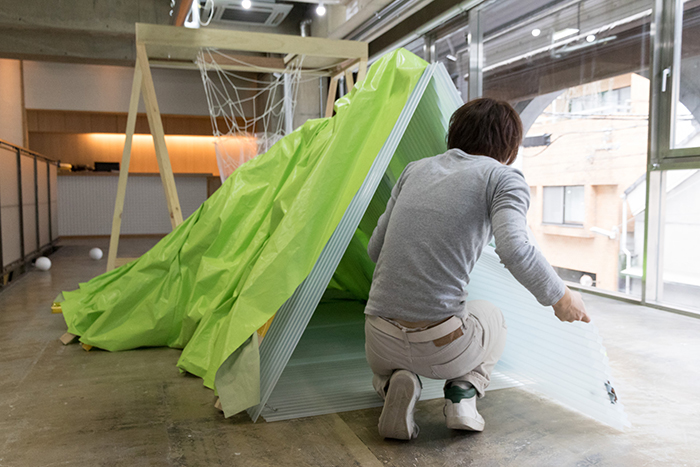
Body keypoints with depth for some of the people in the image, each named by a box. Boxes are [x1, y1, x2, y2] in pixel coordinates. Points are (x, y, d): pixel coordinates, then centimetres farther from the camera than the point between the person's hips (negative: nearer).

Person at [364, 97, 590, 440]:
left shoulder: (415, 169, 13)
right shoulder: (504, 178, -1)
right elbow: (514, 248, -19)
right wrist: (559, 297, -1)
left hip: (379, 341, 3)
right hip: (442, 345, -3)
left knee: (382, 367, 41)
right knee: (492, 318, 34)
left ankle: (391, 382, 5)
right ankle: (463, 392, 8)